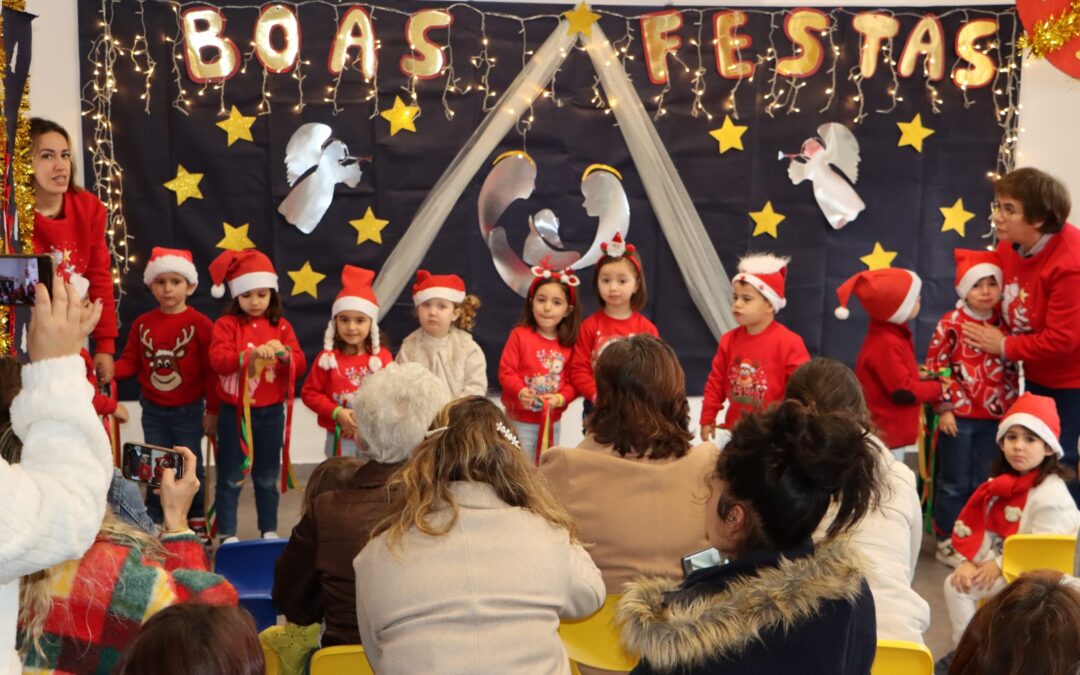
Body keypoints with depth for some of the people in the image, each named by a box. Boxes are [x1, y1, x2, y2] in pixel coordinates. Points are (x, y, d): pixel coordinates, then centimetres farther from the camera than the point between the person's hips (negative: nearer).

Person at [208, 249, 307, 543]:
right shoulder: (226, 324, -5)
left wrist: (285, 354, -24)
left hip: (270, 412, 2)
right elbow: (218, 360, -19)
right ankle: (227, 535, 12)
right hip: (234, 412, -2)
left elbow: (299, 365, -3)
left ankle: (269, 532, 23)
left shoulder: (281, 325, 4)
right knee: (231, 478, 4)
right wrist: (248, 356, -35)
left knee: (267, 477, 13)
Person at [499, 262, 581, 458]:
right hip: (521, 421, -4)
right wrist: (520, 391, -28)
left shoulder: (568, 344, -1)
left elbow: (572, 382, 1)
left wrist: (560, 398, -18)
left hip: (553, 421, 4)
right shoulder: (520, 335, -10)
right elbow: (506, 372, -11)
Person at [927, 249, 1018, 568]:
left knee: (984, 483, 12)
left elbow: (1013, 368, 11)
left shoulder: (1005, 324, 5)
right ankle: (947, 542, 17)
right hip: (959, 415, -4)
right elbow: (935, 366, -9)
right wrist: (944, 407, -11)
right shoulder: (951, 323, -9)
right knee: (954, 482, 6)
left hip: (994, 418, 4)